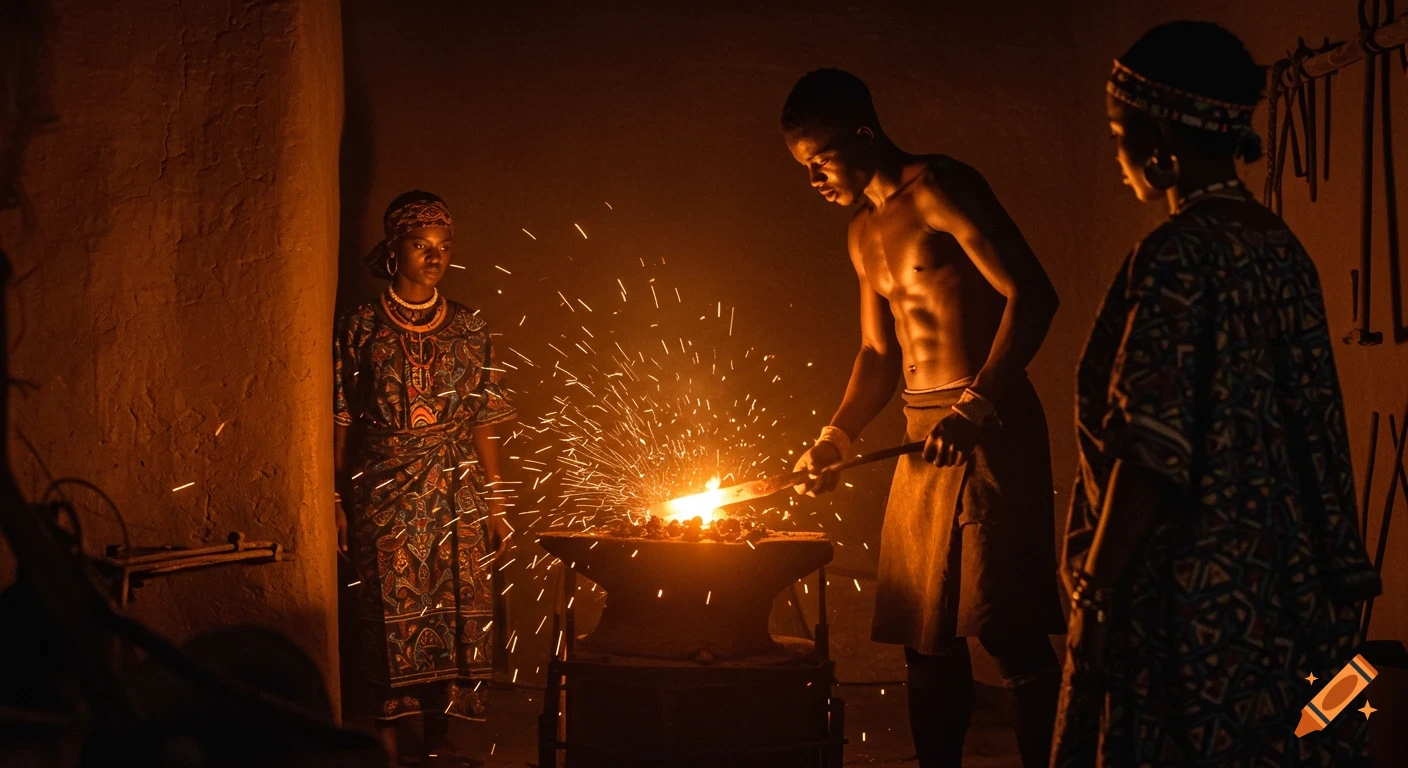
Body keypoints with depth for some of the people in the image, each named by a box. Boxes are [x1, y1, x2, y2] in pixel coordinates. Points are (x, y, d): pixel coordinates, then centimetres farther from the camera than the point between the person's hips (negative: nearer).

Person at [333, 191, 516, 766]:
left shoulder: (468, 329, 7)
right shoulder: (359, 330, 2)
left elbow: (483, 424, 8)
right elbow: (340, 424, 2)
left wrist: (495, 504, 5)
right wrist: (336, 502, -2)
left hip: (456, 494, 2)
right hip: (385, 495, -2)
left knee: (454, 616, 0)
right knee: (392, 617, -3)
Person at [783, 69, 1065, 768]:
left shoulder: (939, 190, -9)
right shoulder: (864, 234, 18)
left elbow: (1032, 294, -17)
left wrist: (977, 406, -24)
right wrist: (836, 437, 10)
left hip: (989, 430, -9)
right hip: (924, 436, 9)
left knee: (1009, 630, -10)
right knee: (926, 636, 10)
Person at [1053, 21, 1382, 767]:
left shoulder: (1176, 257, -16)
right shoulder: (1280, 246, 8)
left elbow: (1153, 450, -20)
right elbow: (1310, 425, 11)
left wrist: (1092, 593, -13)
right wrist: (1329, 584, 17)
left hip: (1186, 596, -8)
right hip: (1280, 587, 8)